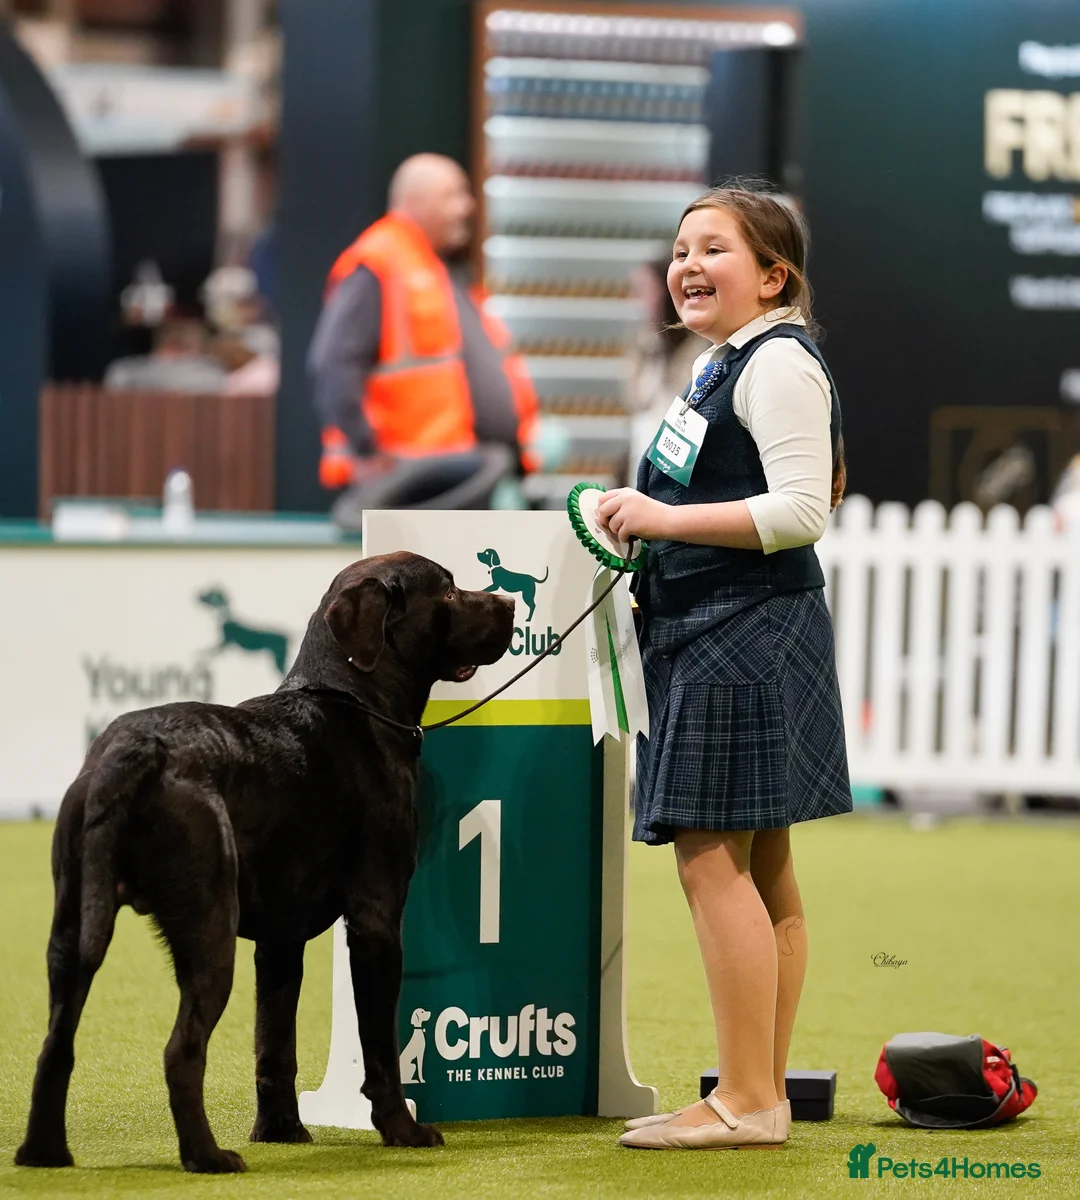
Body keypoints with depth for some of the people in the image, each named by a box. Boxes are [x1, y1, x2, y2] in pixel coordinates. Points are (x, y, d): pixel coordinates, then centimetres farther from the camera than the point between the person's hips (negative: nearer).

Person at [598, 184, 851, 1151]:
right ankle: (763, 1096, 16)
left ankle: (746, 1102, -9)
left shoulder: (779, 363, -12)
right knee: (757, 872, 12)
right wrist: (650, 535, 13)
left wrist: (667, 520, -19)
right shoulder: (719, 365, 19)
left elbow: (799, 510, -21)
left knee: (713, 862, -11)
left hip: (748, 635, -11)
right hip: (708, 637, 11)